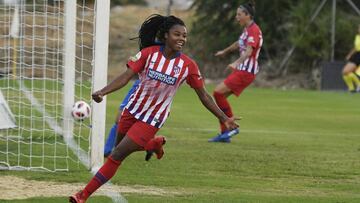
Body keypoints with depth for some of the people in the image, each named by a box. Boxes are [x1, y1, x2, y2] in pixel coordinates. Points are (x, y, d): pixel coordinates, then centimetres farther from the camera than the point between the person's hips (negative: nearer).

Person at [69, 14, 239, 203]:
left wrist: (224, 118, -4)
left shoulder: (188, 65, -13)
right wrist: (102, 92, -32)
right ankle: (154, 143, 48)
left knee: (116, 156, -9)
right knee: (119, 147, 22)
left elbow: (203, 95, -2)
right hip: (133, 110, 3)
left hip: (152, 119, -3)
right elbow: (126, 76, -16)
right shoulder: (149, 53, -11)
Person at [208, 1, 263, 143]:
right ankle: (225, 134, 10)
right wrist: (225, 52, 51)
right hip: (241, 70, 10)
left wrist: (237, 63, -45)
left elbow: (249, 51, -29)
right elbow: (239, 44, 35)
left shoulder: (254, 30, -14)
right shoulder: (247, 30, 15)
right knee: (219, 95, 6)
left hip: (247, 71, -10)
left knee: (218, 92, -16)